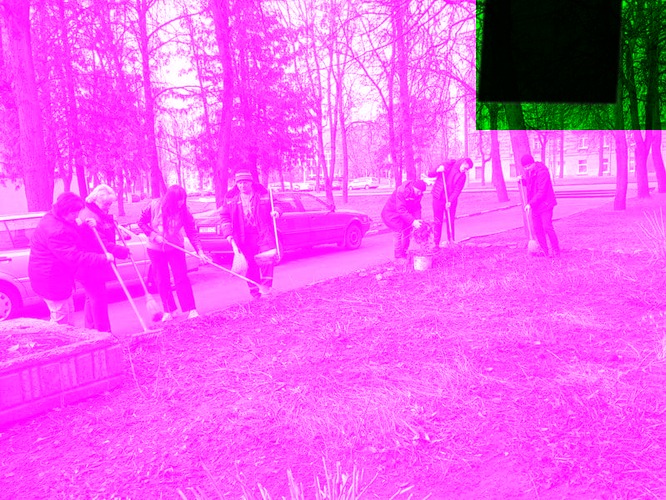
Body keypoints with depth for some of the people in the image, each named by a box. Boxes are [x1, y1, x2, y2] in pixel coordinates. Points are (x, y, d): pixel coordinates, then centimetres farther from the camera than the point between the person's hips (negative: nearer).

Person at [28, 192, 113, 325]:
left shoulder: (52, 219, 4)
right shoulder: (57, 232, -30)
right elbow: (76, 258, -32)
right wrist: (104, 258, -28)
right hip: (52, 282, -11)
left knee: (69, 314, 22)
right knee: (61, 321, -1)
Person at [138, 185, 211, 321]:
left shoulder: (184, 211, -13)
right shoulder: (154, 205, -13)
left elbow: (192, 233, -13)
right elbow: (142, 221, -2)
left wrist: (200, 251, -22)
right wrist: (153, 235, -16)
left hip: (175, 248, -1)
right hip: (155, 249, 1)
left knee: (182, 278, -9)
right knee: (162, 281, 6)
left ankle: (191, 310, -6)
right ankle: (168, 311, 16)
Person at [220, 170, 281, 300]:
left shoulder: (263, 194, 4)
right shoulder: (230, 198, 5)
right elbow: (224, 217, 8)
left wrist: (275, 211, -9)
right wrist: (228, 234, -4)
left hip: (263, 233, -1)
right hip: (244, 237, 1)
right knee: (251, 264, 5)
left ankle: (266, 284, -16)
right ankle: (254, 289, 16)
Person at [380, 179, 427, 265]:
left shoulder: (418, 193, -9)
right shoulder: (402, 191, -34)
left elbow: (417, 208, -2)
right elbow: (401, 210, -36)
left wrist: (418, 220, -18)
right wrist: (412, 221, -40)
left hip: (404, 213, 8)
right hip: (391, 212, -8)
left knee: (407, 232, 5)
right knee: (399, 232, -17)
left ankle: (404, 254, 20)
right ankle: (398, 257, -7)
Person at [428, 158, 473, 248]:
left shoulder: (463, 176, 1)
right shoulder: (447, 165, -2)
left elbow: (457, 190, -9)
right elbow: (430, 174, -1)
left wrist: (450, 201, -21)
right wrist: (437, 171, -21)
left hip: (451, 201, 2)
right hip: (438, 198, -1)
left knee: (450, 221, 4)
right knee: (438, 221, 0)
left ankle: (451, 242, 14)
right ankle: (436, 243, 3)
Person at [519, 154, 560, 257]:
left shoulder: (542, 172, -18)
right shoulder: (528, 172, 7)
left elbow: (541, 192, -22)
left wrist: (530, 203, -25)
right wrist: (522, 180, 2)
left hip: (545, 204, -8)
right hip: (535, 205, 8)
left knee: (547, 227, -11)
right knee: (537, 228, 7)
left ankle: (556, 251, -1)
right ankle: (544, 251, 15)